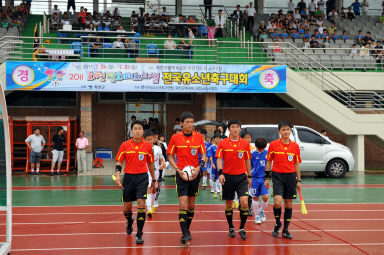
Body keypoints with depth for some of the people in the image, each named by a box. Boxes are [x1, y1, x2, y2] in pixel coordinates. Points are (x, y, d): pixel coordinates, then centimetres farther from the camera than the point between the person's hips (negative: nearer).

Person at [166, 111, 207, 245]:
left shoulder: (199, 137, 1)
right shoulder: (175, 137, -3)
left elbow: (203, 155, 5)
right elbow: (170, 156, 3)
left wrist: (198, 167, -13)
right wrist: (178, 170, -10)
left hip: (195, 174, 2)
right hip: (181, 174, -2)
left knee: (191, 205, 11)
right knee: (183, 204, -11)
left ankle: (187, 230, 27)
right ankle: (185, 234, -9)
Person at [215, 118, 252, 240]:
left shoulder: (245, 143, 5)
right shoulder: (222, 143, 0)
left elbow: (247, 161, 12)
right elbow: (219, 159, -5)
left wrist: (249, 176, 13)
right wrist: (220, 173, -19)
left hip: (241, 176, 1)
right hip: (227, 176, 0)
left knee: (244, 202, -13)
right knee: (229, 204, 9)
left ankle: (242, 228, 3)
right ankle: (231, 228, 26)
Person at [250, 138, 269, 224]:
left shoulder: (267, 153, 1)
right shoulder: (252, 154, -4)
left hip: (264, 178, 1)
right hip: (255, 178, -1)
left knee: (265, 197, -6)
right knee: (255, 198, 5)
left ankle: (261, 211, 22)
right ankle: (257, 215, 20)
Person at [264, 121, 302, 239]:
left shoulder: (295, 146, 5)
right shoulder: (273, 144, -1)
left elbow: (297, 164, 10)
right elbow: (269, 162, 5)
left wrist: (299, 180, 7)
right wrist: (266, 178, 2)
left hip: (291, 176, 2)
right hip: (277, 176, -2)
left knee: (288, 204, 6)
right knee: (277, 202, -16)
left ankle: (285, 230, 18)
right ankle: (277, 224, 11)